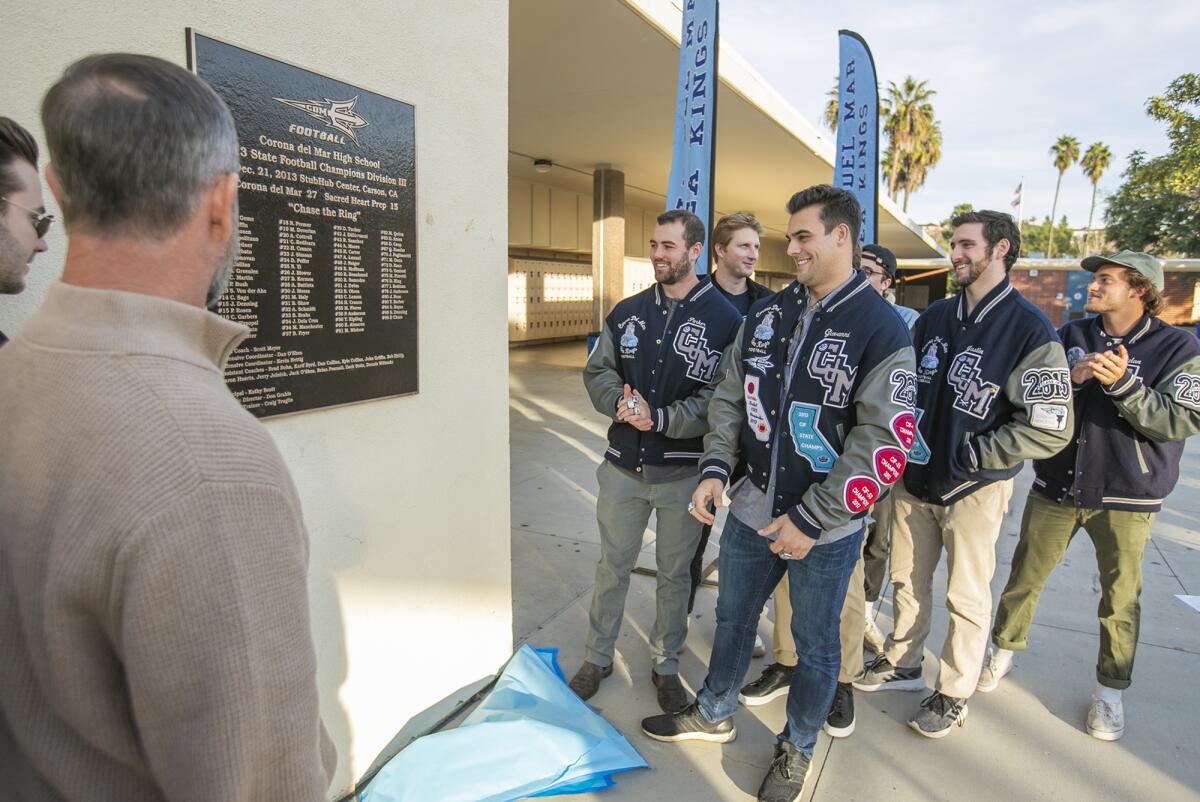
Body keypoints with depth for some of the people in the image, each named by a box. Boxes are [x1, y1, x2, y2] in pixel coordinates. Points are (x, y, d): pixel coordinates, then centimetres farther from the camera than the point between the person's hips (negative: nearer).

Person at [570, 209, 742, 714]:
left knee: (674, 573, 15)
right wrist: (621, 402, -14)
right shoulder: (627, 313, 6)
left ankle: (666, 665, 35)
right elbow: (597, 372, 7)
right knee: (612, 566, 16)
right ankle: (598, 657, 35)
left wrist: (661, 418, -23)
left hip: (683, 473, -3)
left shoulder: (724, 318, -8)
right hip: (623, 466, 3)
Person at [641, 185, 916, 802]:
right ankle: (714, 714, 46)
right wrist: (715, 467, -5)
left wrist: (811, 520, -19)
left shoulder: (880, 329, -14)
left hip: (827, 528, -5)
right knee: (732, 618, 22)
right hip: (753, 508, 5)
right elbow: (731, 396, 10)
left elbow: (884, 443, -18)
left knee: (815, 643, 15)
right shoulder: (766, 313, 4)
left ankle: (797, 747, 40)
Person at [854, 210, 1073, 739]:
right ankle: (902, 664, 37)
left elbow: (1050, 429, -17)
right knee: (907, 580, 17)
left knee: (966, 595, 9)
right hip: (913, 479, 5)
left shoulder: (1030, 329, -13)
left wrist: (964, 455, -18)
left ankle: (953, 695, 27)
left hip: (975, 488, -5)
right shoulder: (934, 317, 4)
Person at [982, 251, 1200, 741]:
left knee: (1121, 597, 10)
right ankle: (1005, 650, 32)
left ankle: (1110, 690, 28)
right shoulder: (1071, 336, 3)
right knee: (1025, 576, 11)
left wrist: (1122, 384, -26)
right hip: (1055, 487, 2)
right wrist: (1068, 377, -18)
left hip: (1125, 497, -2)